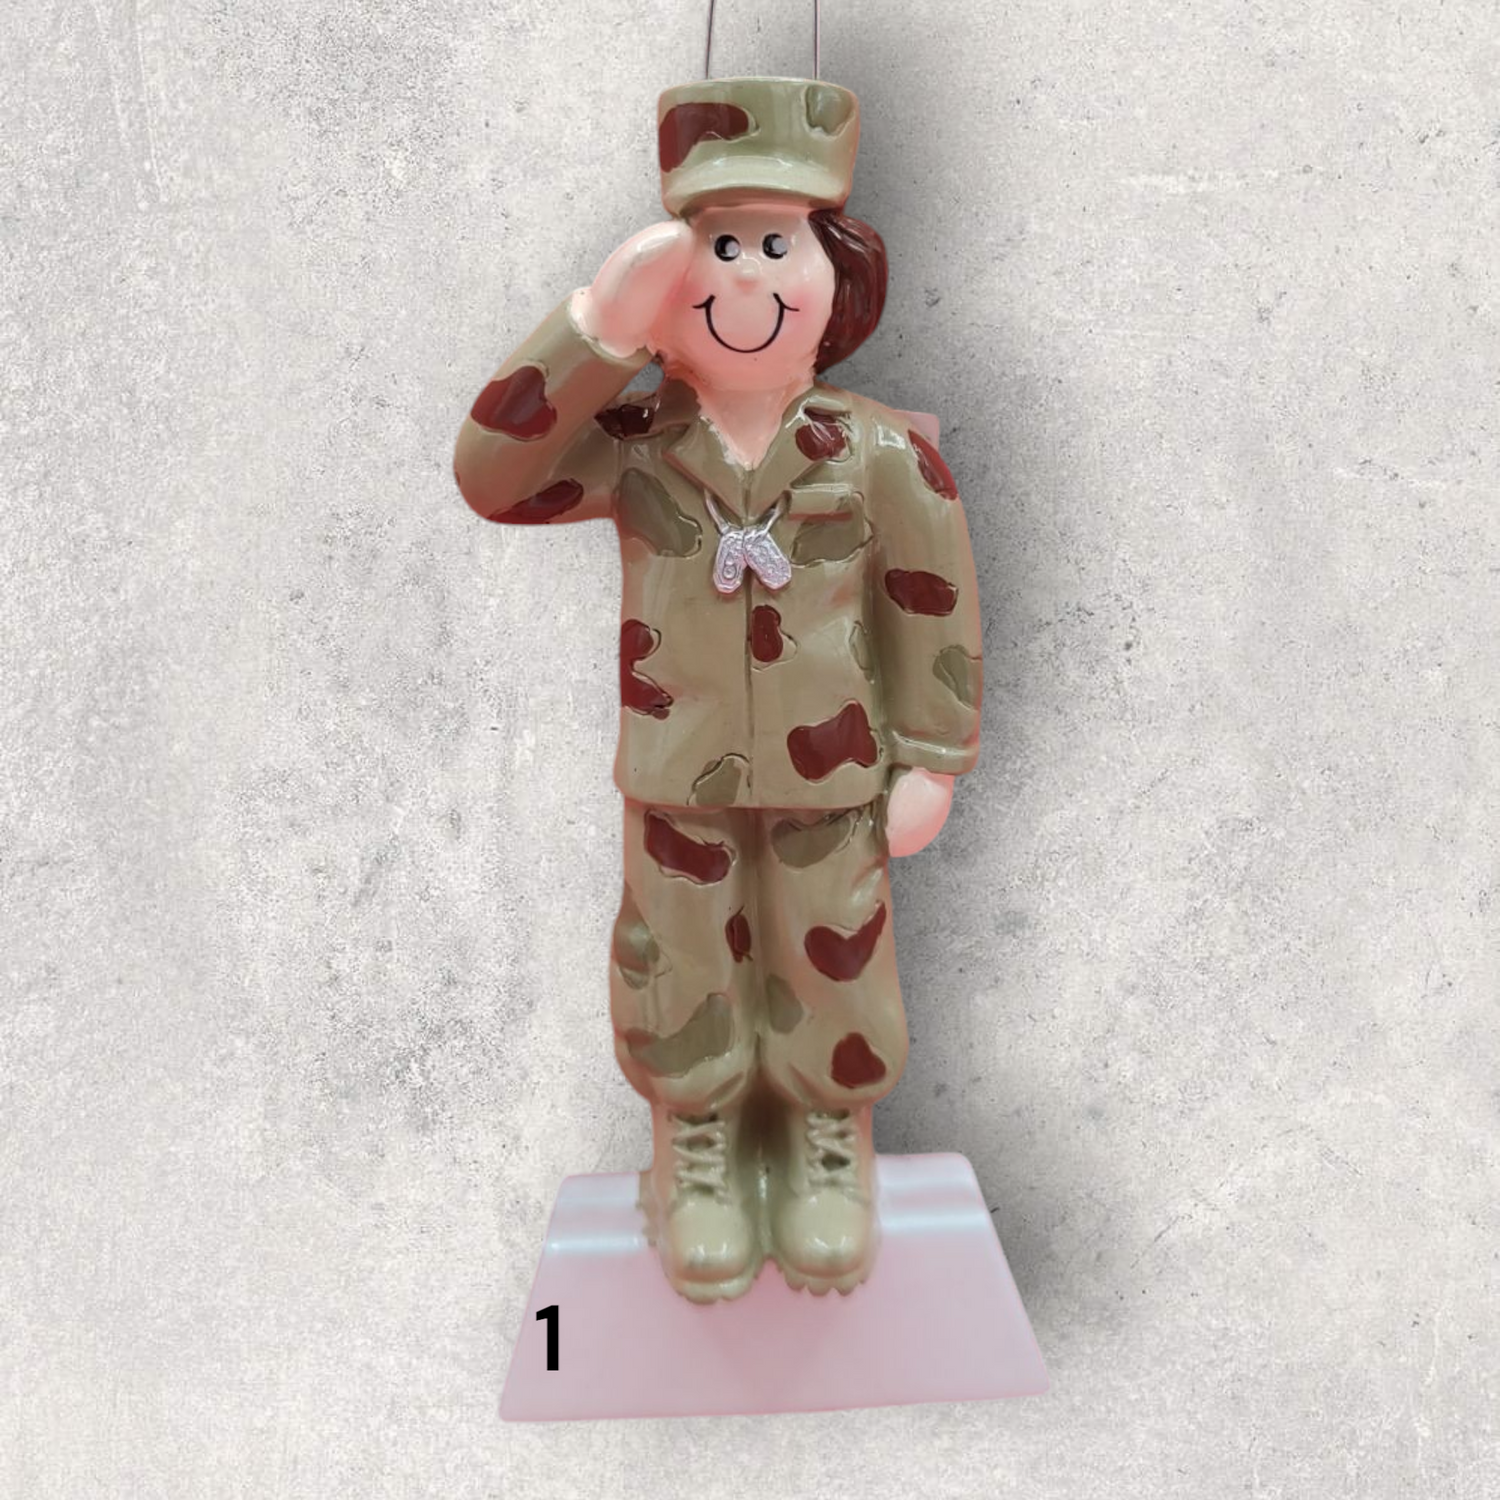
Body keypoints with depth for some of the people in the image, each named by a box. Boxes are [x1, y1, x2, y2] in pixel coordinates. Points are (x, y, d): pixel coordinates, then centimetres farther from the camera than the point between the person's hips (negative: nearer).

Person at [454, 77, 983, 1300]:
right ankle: (696, 1142, 39)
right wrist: (595, 330, -28)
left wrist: (932, 760, -3)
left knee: (830, 959, 15)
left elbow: (937, 606, -5)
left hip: (831, 779, 0)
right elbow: (491, 476, -20)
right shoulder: (633, 447, -10)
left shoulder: (881, 453, -12)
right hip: (677, 776, 1)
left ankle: (833, 1135, 40)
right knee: (683, 963, 15)